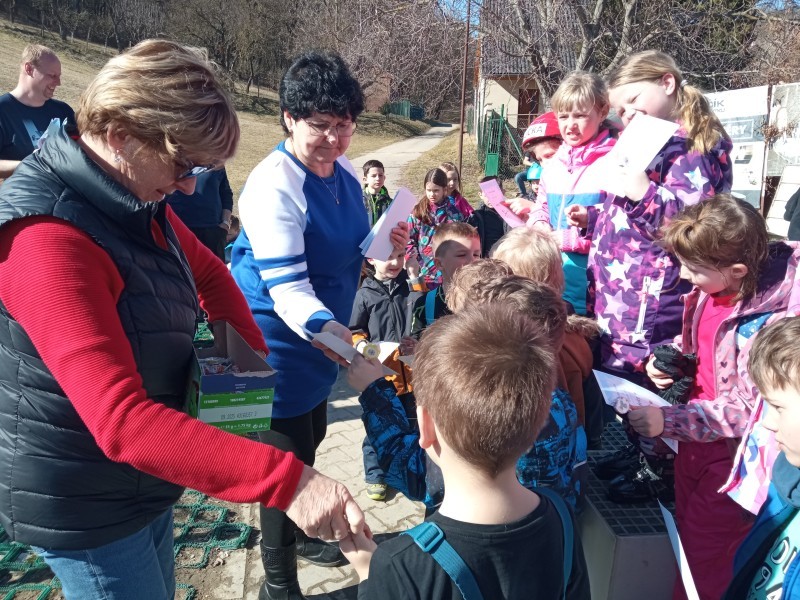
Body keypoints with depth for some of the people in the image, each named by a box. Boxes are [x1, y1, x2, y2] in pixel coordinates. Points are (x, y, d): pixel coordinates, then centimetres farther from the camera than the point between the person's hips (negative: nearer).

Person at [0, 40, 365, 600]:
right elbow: (122, 420, -38)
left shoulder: (135, 198, -2)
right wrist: (286, 479, -43)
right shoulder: (48, 239, -31)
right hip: (84, 505, -8)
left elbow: (208, 273, 14)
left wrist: (255, 355, 2)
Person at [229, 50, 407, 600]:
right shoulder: (273, 185, -25)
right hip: (279, 337, -8)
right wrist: (327, 329, -47)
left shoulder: (346, 171, 0)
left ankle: (300, 534, 47)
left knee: (311, 439, 23)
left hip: (323, 330, 8)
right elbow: (286, 287, -30)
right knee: (288, 456, 1)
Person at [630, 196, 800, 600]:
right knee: (686, 533, 23)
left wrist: (668, 420, -28)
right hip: (695, 440, 7)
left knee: (703, 554, 12)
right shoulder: (708, 289, -7)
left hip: (735, 453, -7)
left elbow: (748, 411, -25)